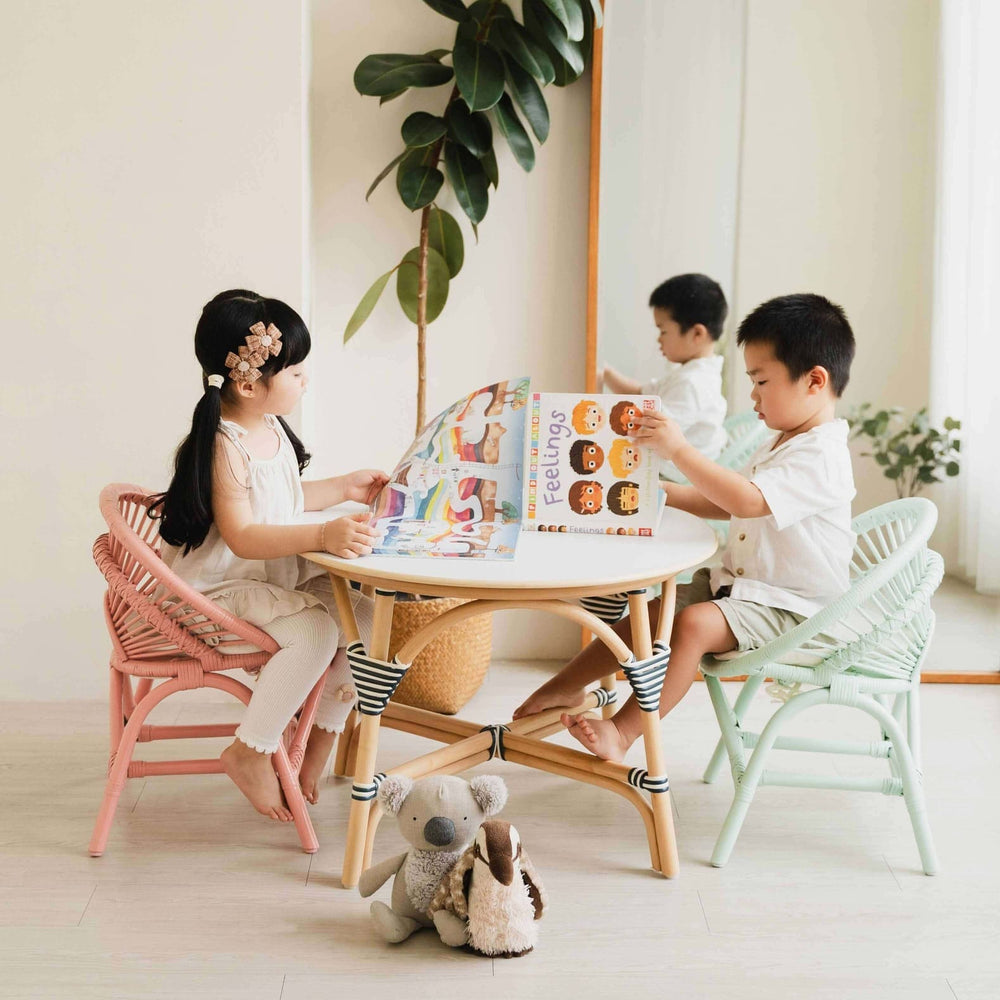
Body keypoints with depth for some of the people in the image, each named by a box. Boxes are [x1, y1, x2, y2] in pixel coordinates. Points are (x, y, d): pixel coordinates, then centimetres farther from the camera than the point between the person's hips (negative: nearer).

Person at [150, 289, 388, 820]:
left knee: (363, 615, -4)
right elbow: (242, 537, -31)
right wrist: (322, 535, -41)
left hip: (281, 574, 9)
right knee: (314, 631, -29)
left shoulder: (271, 428, 6)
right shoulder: (223, 447, -23)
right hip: (221, 588, -9)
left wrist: (343, 488, 18)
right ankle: (249, 753, -10)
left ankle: (321, 737, 12)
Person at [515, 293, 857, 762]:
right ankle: (563, 687, 13)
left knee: (693, 623, -30)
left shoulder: (822, 457, -21)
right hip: (738, 582, 11)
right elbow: (725, 506, 21)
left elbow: (746, 501, -34)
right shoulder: (781, 444, 15)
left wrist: (680, 449, -32)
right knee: (651, 613, 5)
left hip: (789, 606, -10)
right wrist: (666, 494, 7)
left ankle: (623, 732, -27)